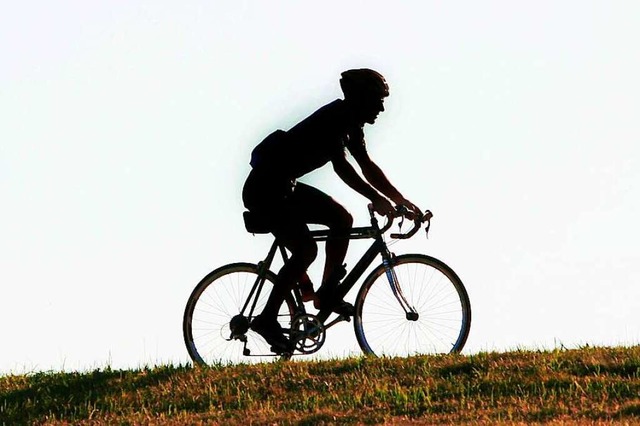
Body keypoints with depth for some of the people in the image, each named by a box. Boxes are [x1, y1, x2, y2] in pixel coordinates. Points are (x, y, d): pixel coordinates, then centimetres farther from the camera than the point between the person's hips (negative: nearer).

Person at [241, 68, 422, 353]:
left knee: (342, 220, 6)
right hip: (264, 188, -10)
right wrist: (376, 198, -33)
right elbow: (341, 166, -30)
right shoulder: (333, 118, -21)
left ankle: (327, 294, 11)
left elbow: (367, 166, 14)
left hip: (285, 187, 10)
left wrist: (400, 200, 9)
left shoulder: (351, 124, 9)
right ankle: (267, 318, -13)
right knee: (306, 250, -19)